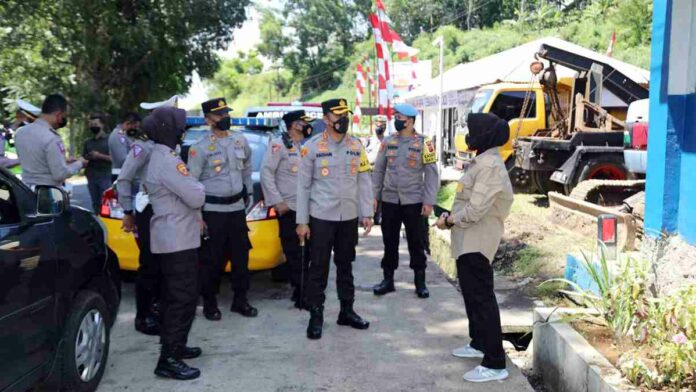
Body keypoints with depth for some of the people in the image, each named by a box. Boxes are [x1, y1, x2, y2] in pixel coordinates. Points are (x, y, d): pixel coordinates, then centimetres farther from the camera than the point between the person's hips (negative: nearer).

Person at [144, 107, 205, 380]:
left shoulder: (160, 156, 14)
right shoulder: (168, 160, -20)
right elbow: (196, 197, -20)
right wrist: (197, 187, -1)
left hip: (170, 239, 11)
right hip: (177, 241, -11)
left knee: (175, 297, 19)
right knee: (182, 299, -6)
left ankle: (174, 346, 31)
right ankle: (168, 360, -1)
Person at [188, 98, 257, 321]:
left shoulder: (240, 140, 5)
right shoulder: (200, 148, -10)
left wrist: (248, 193, 22)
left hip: (237, 208, 5)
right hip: (213, 211, -5)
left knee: (241, 256, 10)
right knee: (212, 260, 3)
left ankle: (240, 300, 23)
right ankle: (210, 304, 18)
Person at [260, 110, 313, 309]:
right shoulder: (279, 144, -7)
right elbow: (266, 173, -10)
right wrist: (277, 201, -14)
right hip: (289, 209, -7)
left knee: (306, 253, 11)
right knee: (294, 255, 0)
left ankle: (300, 291, 24)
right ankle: (301, 295, 8)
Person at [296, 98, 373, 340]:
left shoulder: (356, 146, 5)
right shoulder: (312, 146, -6)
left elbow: (364, 181, 8)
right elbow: (303, 185, -5)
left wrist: (366, 213, 2)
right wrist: (302, 221, -7)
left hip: (349, 217, 4)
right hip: (321, 217, -4)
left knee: (346, 266, 15)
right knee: (318, 268, 2)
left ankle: (347, 311, 27)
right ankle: (316, 317, 12)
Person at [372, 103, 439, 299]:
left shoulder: (423, 142, -5)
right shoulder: (387, 141, 5)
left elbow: (431, 173, -5)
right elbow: (378, 170, 9)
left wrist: (429, 201, -10)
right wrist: (374, 195, 4)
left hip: (413, 201, -3)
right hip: (389, 200, 3)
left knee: (416, 242, 5)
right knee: (389, 241, 10)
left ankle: (420, 281, 17)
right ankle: (388, 279, 21)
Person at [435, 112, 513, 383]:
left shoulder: (490, 167, -20)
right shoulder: (480, 162, 13)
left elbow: (476, 210, -24)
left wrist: (448, 221, -10)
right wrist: (451, 217, 5)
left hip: (477, 241, -11)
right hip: (468, 240, 11)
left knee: (482, 298, -8)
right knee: (471, 294, 21)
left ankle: (495, 364, -3)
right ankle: (479, 344, 36)